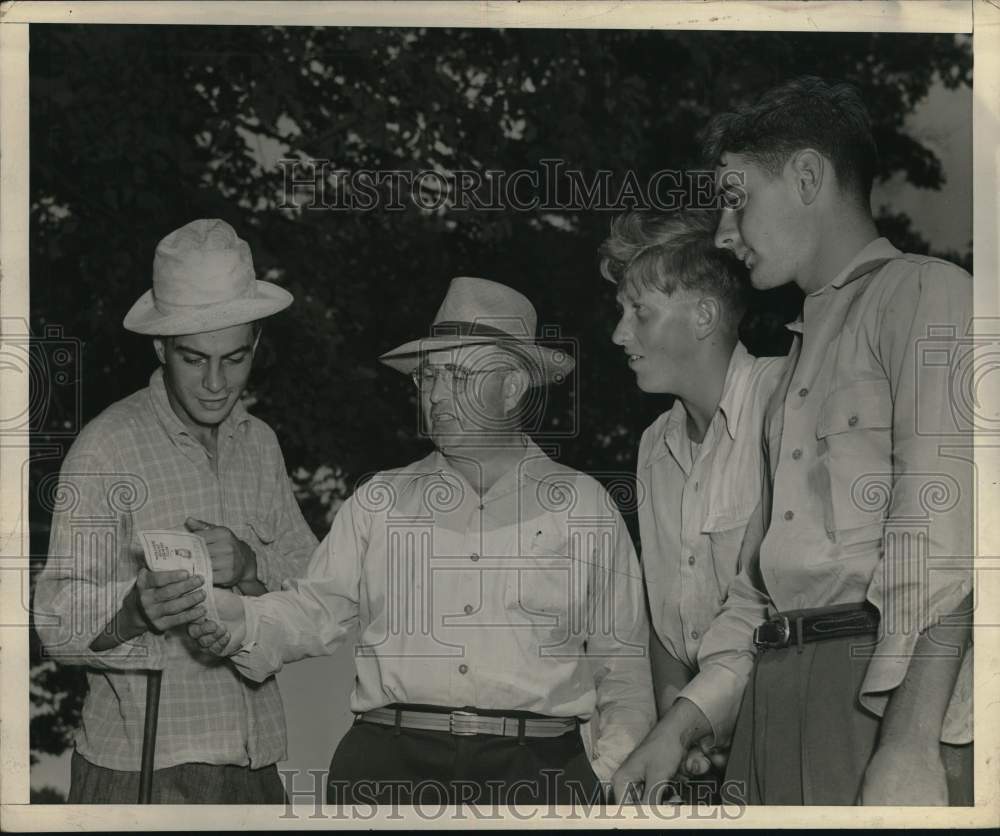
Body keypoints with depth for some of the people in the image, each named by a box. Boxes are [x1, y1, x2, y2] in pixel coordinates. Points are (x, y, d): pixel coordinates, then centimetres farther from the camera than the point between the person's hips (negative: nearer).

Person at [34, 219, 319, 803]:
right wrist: (135, 611, -33)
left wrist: (250, 566, -15)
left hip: (255, 764, 5)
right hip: (140, 772, -5)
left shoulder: (260, 443, 10)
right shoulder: (107, 446, -8)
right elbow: (57, 628, -13)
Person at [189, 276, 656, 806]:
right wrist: (240, 622, -12)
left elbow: (623, 663, 12)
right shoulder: (380, 501, 17)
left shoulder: (584, 506, 13)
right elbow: (316, 607, 7)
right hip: (388, 761, 1)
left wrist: (609, 771, 1)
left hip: (535, 767, -1)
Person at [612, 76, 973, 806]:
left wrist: (909, 746, -21)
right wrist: (686, 725, 13)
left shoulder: (924, 293, 1)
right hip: (778, 707, 7)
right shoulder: (809, 348, 26)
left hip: (891, 696, -7)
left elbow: (943, 529, -12)